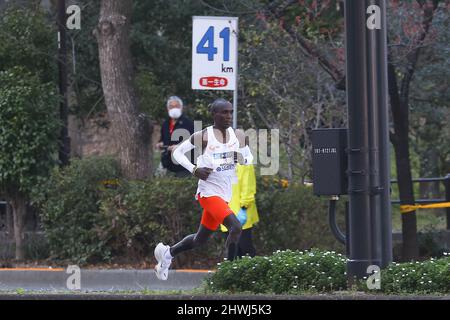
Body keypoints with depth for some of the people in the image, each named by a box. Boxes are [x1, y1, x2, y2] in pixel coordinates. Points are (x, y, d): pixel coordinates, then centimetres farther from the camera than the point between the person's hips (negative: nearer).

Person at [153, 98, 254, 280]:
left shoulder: (238, 136, 3)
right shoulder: (203, 136, -10)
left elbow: (249, 158, 16)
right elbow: (178, 152, 0)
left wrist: (241, 158, -8)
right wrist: (194, 170, -14)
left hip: (225, 194, 7)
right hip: (209, 192, -7)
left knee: (200, 240, 19)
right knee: (235, 227, -25)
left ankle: (168, 252, 42)